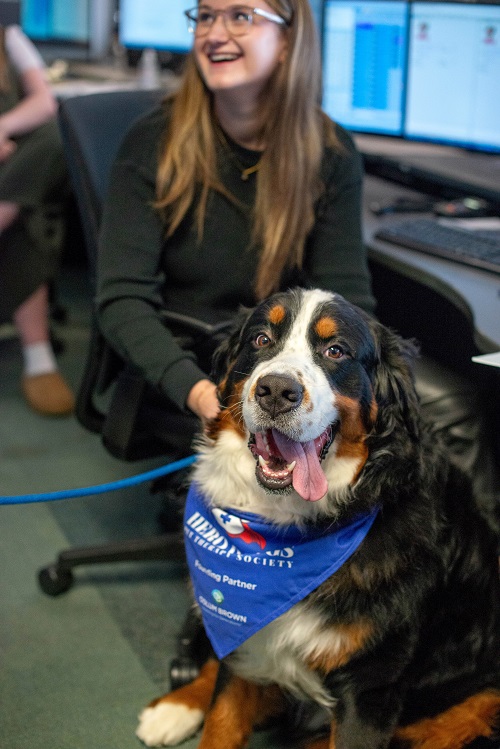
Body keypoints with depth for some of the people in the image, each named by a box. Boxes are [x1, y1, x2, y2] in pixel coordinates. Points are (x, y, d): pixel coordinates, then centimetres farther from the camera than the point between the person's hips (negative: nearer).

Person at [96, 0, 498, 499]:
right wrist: (197, 392, -33)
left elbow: (347, 297, -3)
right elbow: (123, 298, -14)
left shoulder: (330, 153, 0)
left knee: (452, 410, -20)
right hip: (179, 361, -3)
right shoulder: (154, 144, -7)